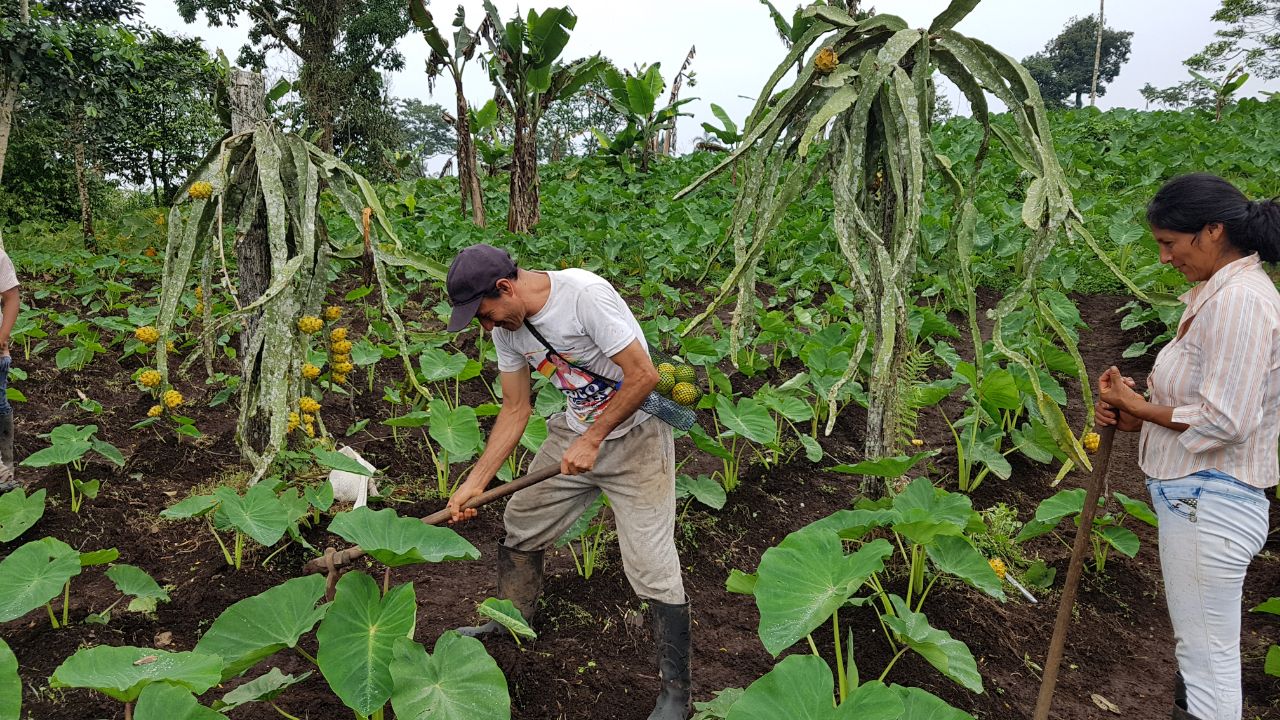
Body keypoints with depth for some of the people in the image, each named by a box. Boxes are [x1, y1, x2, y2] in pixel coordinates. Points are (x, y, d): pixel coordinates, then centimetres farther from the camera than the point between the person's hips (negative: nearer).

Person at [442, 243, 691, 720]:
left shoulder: (585, 294, -27)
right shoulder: (508, 327, -3)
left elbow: (643, 376, -25)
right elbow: (515, 411, 4)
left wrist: (592, 442, -20)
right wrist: (475, 482, 0)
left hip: (635, 434, -7)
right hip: (575, 432, 8)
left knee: (653, 568, -7)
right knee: (520, 522, 17)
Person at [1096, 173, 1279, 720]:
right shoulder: (1219, 293, 11)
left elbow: (1223, 421, -24)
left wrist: (1140, 407, -11)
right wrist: (1136, 417, 1)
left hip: (1207, 504, -10)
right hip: (1197, 496, 10)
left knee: (1208, 659, 4)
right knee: (1200, 652, 22)